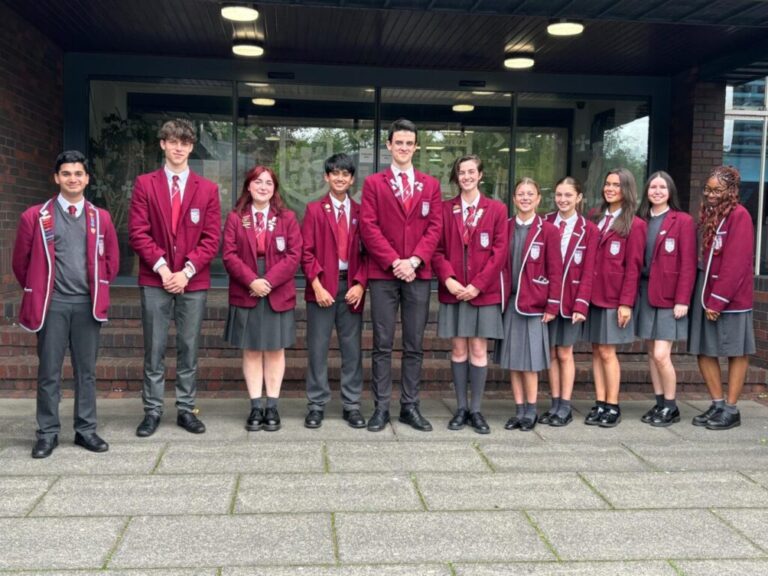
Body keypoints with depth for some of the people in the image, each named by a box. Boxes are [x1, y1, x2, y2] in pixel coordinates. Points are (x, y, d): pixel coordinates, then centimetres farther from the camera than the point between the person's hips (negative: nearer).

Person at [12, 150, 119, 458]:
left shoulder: (100, 218, 6)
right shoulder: (35, 216, -1)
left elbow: (111, 259, 14)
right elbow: (21, 261, 6)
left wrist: (98, 289, 11)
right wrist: (36, 291, 10)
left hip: (88, 303, 2)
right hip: (52, 303, -2)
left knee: (86, 370, 8)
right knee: (49, 371, 3)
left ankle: (86, 430, 17)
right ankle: (47, 433, 13)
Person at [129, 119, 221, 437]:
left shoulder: (207, 188, 6)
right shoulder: (145, 183, 4)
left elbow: (212, 238, 1)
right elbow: (137, 232, -2)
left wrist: (187, 271, -9)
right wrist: (162, 267, -12)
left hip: (193, 281, 1)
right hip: (155, 280, -1)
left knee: (189, 349, 7)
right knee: (154, 349, 4)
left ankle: (186, 409, 16)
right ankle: (152, 411, 13)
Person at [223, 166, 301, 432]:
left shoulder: (287, 218, 4)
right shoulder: (235, 218, 6)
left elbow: (294, 255, -4)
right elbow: (229, 255, -2)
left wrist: (269, 281, -14)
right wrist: (251, 281, -16)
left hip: (278, 294, 0)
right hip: (245, 294, 0)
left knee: (275, 350, 5)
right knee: (251, 351, 4)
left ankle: (272, 407, 12)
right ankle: (256, 407, 11)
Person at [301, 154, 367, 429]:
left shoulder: (360, 212, 8)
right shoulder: (314, 209, 4)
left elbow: (365, 252, 6)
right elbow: (307, 251, -1)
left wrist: (360, 284, -6)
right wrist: (317, 285, -10)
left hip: (351, 287, 2)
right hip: (322, 286, -1)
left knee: (352, 349, 6)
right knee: (317, 348, 2)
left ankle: (351, 406, 15)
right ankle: (316, 406, 13)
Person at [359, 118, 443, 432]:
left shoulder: (430, 185, 13)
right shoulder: (373, 183, 7)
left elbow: (435, 227, 4)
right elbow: (369, 227, -3)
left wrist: (414, 261, -10)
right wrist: (394, 262, -12)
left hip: (418, 274, 2)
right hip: (382, 274, -2)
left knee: (414, 345, 5)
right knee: (382, 345, 1)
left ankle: (410, 406, 14)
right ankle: (381, 408, 8)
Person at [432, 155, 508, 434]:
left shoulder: (496, 209, 2)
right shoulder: (445, 208, 6)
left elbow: (499, 252, -2)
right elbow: (437, 249, 3)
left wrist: (478, 284, -10)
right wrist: (448, 279, -12)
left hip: (484, 291, -1)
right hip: (453, 291, 1)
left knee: (478, 350, 2)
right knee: (458, 349, 6)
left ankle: (476, 410, 12)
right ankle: (461, 408, 16)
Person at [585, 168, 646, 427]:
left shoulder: (634, 225, -3)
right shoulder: (596, 219, 12)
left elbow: (633, 267, -7)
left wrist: (627, 302, -13)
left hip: (614, 298, -5)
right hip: (593, 295, 5)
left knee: (607, 352, -3)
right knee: (597, 350, 7)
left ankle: (613, 407, 7)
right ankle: (600, 404, 14)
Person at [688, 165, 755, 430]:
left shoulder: (740, 216, -11)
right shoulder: (710, 214, 13)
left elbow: (736, 263, -17)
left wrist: (718, 301, -17)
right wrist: (707, 297, 8)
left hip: (730, 298, -8)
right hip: (706, 293, 8)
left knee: (735, 352, 3)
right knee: (705, 351, 9)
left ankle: (731, 409, 10)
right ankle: (717, 404, 19)